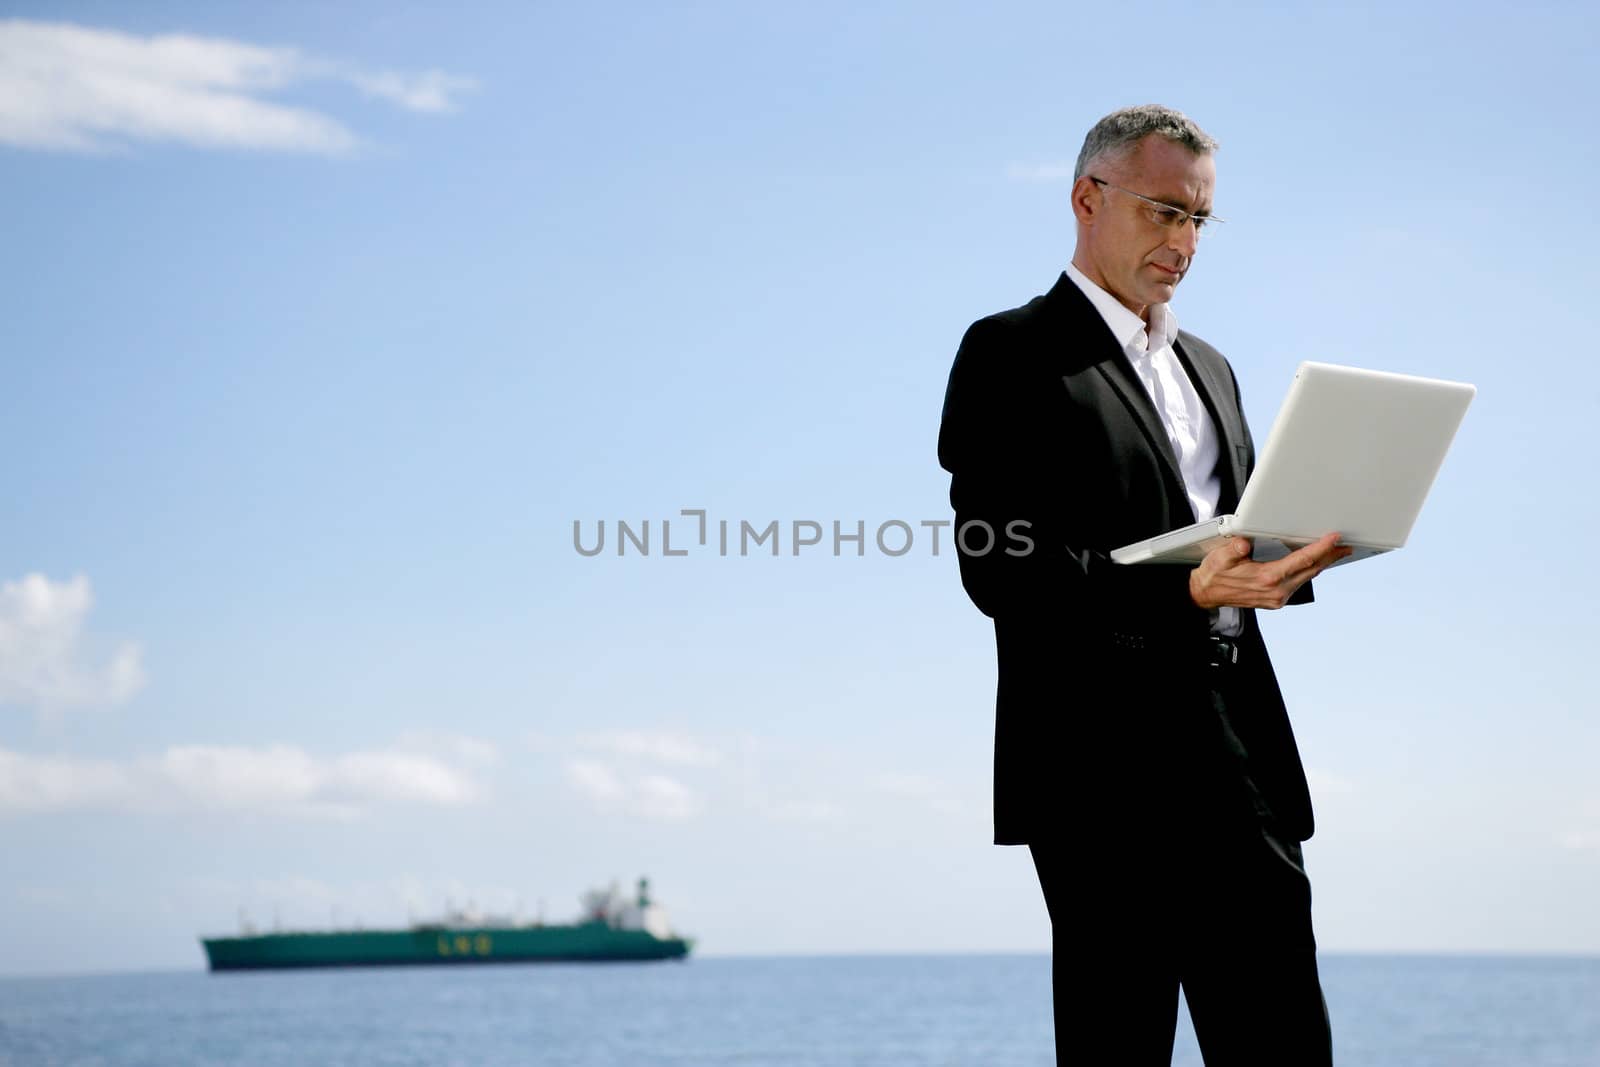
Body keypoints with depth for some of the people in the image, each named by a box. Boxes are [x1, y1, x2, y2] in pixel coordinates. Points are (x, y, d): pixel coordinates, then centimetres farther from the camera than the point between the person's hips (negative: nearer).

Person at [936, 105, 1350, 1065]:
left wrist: (1293, 556, 0)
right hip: (1108, 762, -7)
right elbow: (1000, 571, -13)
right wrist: (1186, 591, -24)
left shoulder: (1209, 366, 22)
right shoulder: (1012, 354, -2)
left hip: (1244, 758, 7)